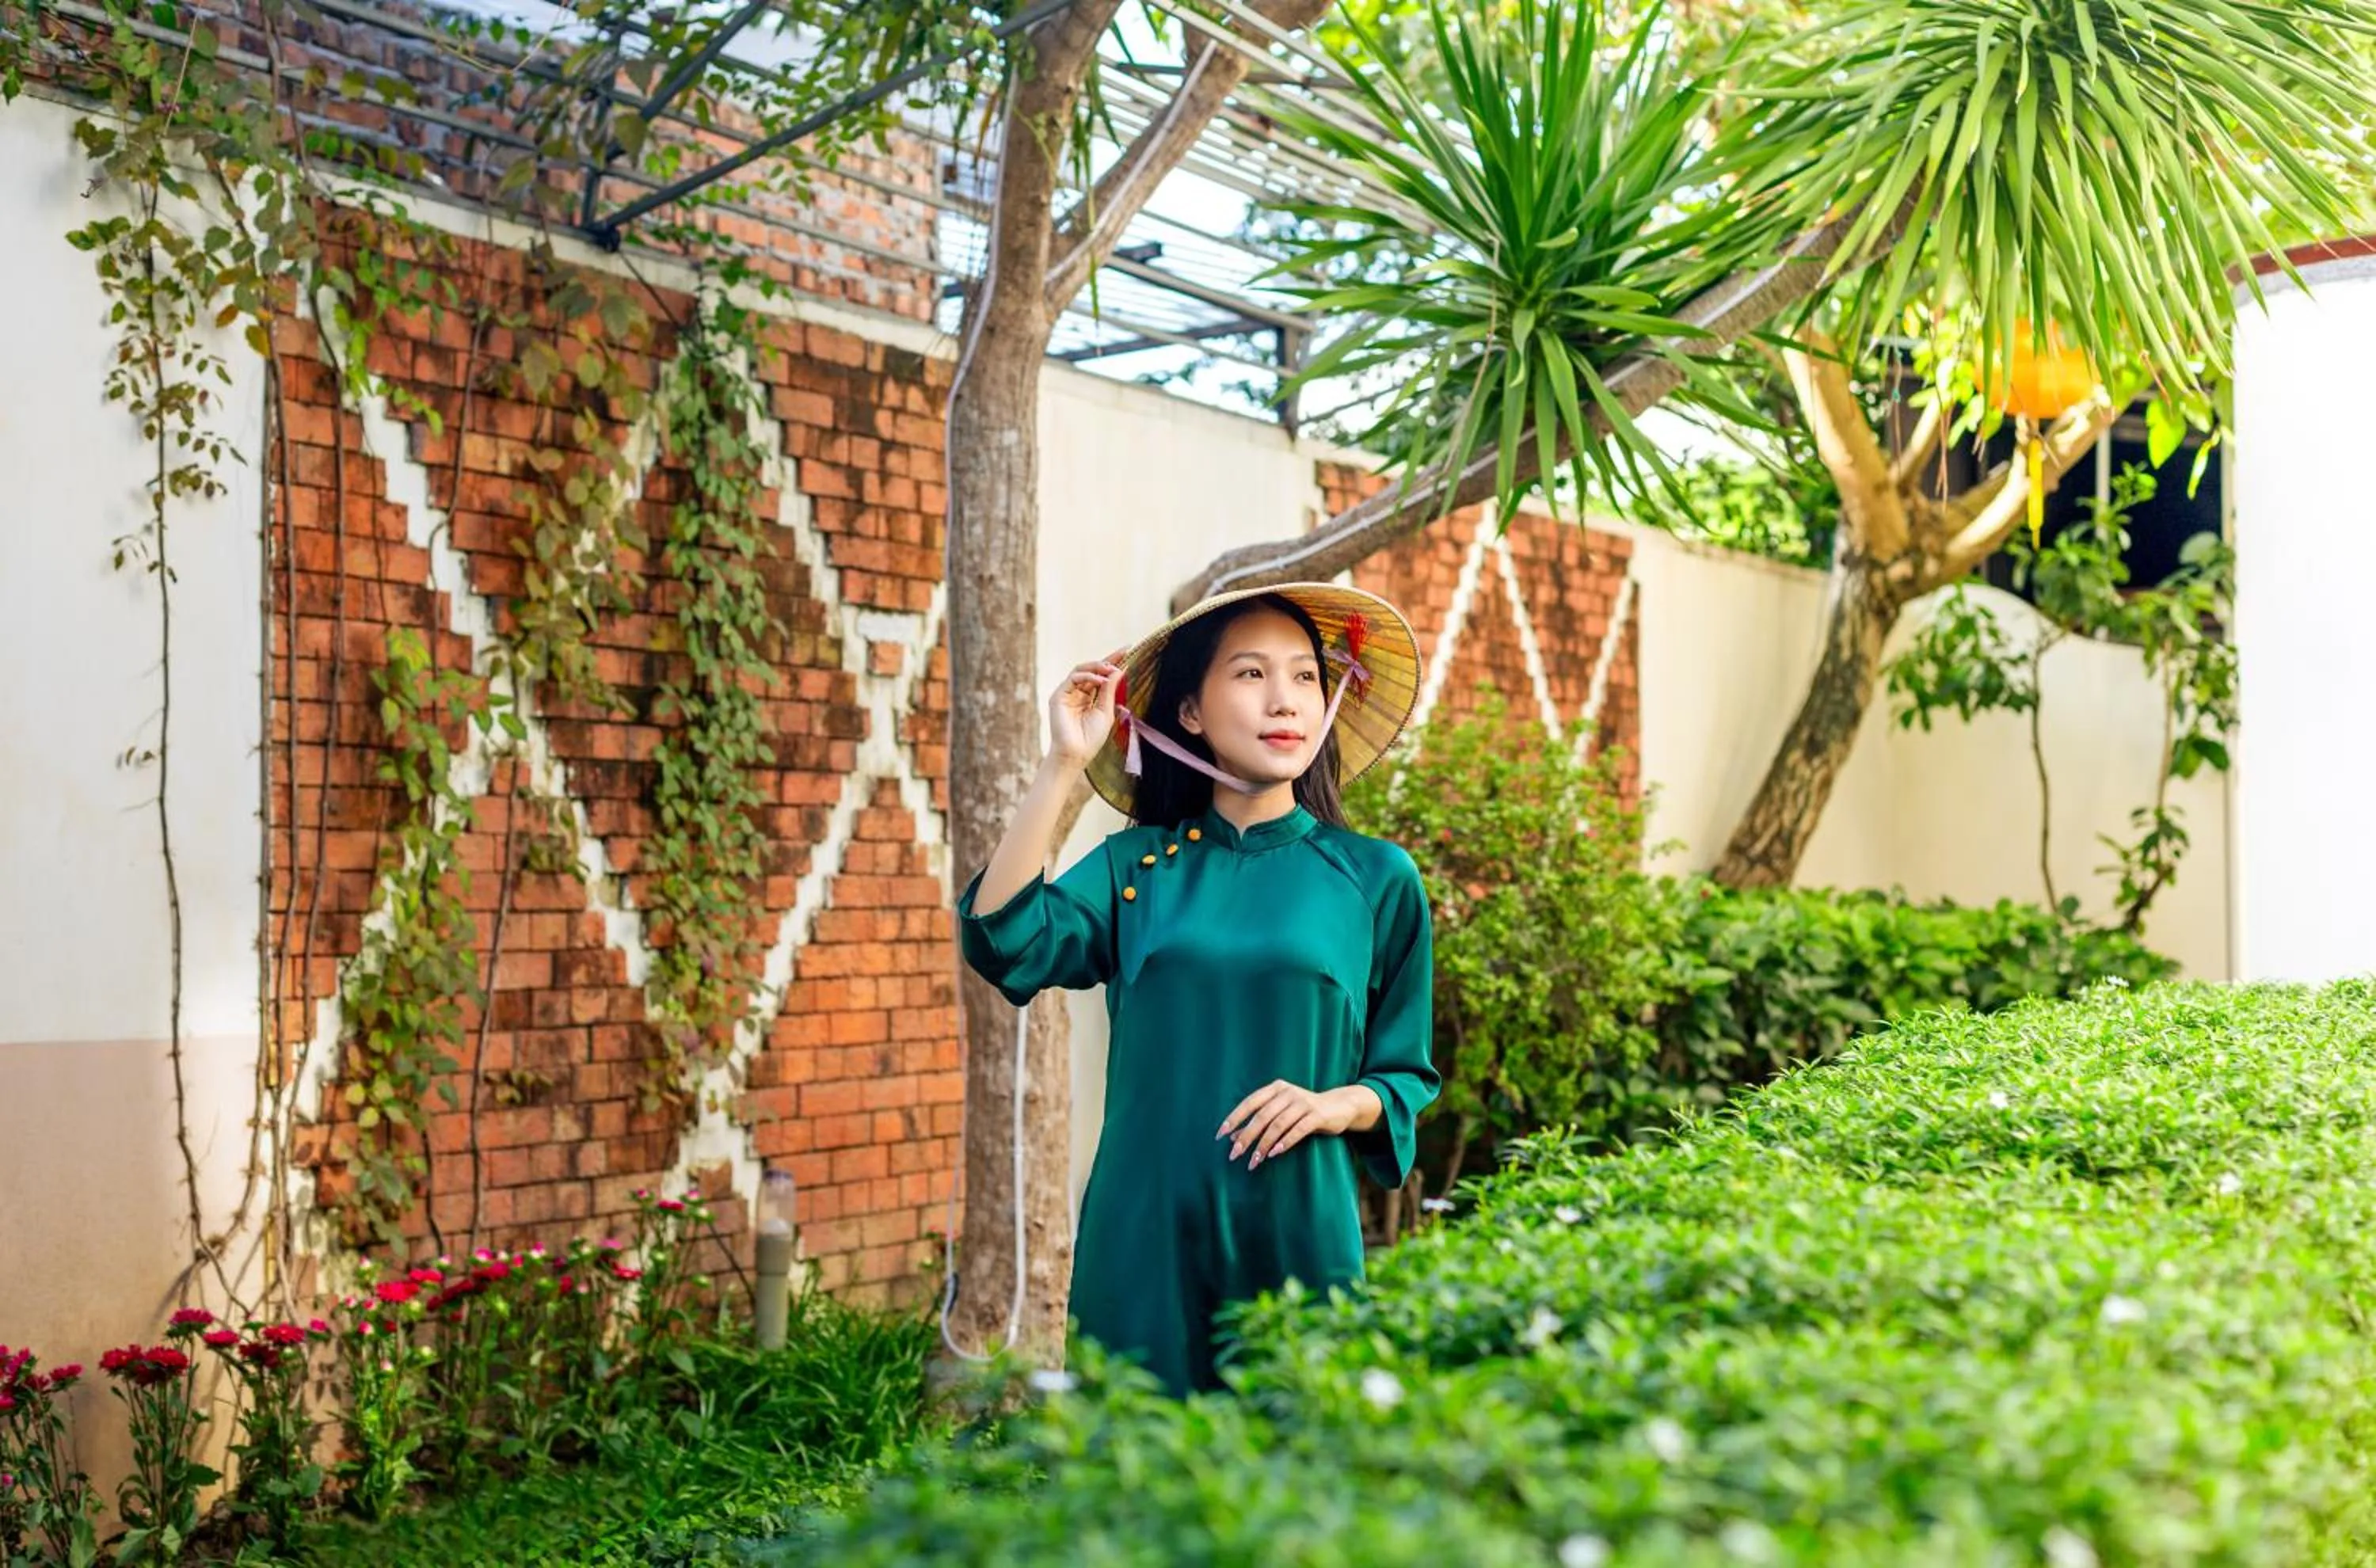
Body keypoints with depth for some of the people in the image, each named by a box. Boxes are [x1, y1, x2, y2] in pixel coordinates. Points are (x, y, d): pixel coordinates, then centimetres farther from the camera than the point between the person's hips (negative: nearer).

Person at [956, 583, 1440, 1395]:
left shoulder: (1375, 877, 4)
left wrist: (1333, 1105, -12)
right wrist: (1063, 764, -12)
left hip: (1300, 1230, 0)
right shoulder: (1136, 865, 5)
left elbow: (1407, 1076, 9)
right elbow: (1003, 942, -12)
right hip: (1146, 1235, 0)